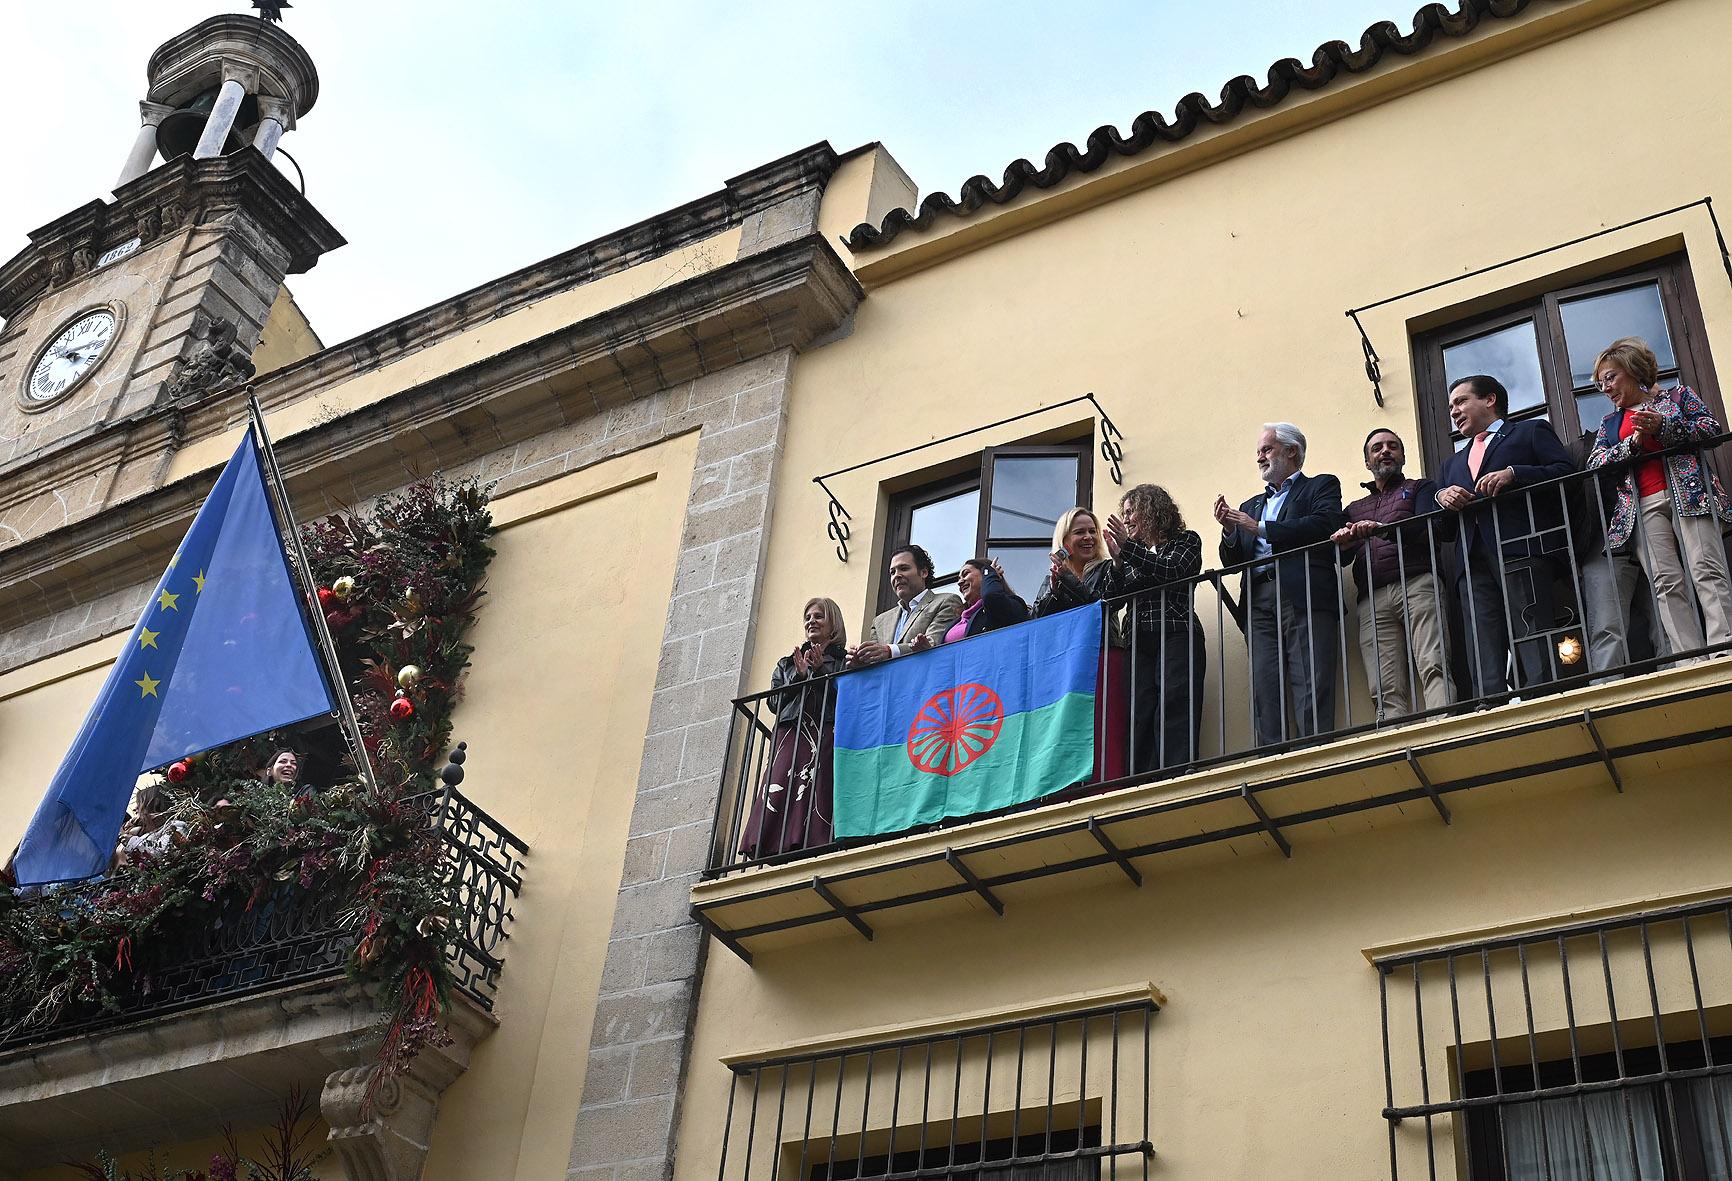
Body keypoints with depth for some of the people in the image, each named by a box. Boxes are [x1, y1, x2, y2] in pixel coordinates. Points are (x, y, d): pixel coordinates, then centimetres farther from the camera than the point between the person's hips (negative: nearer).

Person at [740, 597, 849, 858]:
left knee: (817, 795, -17)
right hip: (789, 737, 3)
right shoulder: (787, 664, 27)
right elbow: (775, 701, 15)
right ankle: (773, 854, -21)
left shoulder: (843, 660, 15)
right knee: (779, 794, -14)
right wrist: (799, 676, 3)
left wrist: (821, 672, -3)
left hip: (826, 736, -3)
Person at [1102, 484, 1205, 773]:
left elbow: (1172, 571, -7)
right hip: (1139, 642, 5)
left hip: (1175, 636, -4)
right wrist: (1117, 561, 1)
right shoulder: (1133, 554, 24)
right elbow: (1113, 598, 15)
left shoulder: (1185, 541, 13)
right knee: (1139, 716, -8)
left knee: (1174, 714, -17)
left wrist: (1128, 546, -8)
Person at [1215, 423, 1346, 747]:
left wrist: (1260, 529, -5)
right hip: (1258, 602, 5)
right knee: (1264, 693, -6)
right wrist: (1229, 530, 2)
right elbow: (1232, 562, 23)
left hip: (1303, 597, -5)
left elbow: (1325, 525, -6)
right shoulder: (1251, 506, 31)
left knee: (1311, 688, -14)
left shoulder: (1322, 487, 15)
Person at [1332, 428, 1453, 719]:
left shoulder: (1420, 488, 22)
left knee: (1433, 666, -23)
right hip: (1373, 600, 3)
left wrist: (1384, 529, -9)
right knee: (1387, 691, -13)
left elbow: (1434, 529, 2)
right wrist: (1343, 543, -5)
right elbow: (1341, 558, 18)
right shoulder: (1355, 509, 33)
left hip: (1417, 585, -3)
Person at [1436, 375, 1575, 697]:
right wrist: (1442, 497, 6)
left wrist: (1512, 474, -8)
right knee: (1485, 670, -10)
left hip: (1521, 550, -5)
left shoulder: (1531, 431, 21)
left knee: (1537, 657, -17)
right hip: (1474, 562, 5)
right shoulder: (1454, 463, 37)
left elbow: (1566, 471, 4)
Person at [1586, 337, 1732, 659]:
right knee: (1667, 583, -12)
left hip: (1689, 493, -2)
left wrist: (1663, 426, -9)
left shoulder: (1677, 395, 18)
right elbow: (1594, 463, 10)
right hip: (1643, 507, 2)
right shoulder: (1610, 423, 25)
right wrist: (1633, 442, -3)